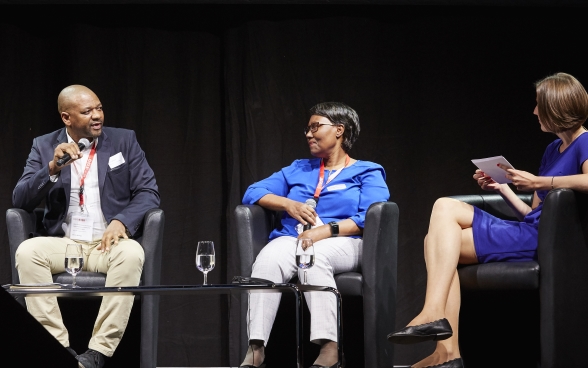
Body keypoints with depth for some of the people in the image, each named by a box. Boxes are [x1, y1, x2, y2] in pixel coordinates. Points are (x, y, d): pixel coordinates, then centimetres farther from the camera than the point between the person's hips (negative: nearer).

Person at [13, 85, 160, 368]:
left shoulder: (124, 140, 7)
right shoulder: (44, 146, 8)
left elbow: (148, 192, 1)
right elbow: (21, 201, 0)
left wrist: (122, 220, -18)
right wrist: (53, 168, -16)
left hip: (108, 243, -1)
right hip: (63, 244, 1)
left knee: (132, 253, -35)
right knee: (26, 251, -31)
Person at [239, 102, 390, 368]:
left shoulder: (367, 172, 14)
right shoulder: (298, 169, 29)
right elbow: (253, 193, 19)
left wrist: (326, 231, -17)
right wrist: (289, 204, 0)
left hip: (341, 244, -3)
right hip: (291, 239, 3)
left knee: (312, 258, -40)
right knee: (268, 259, -34)